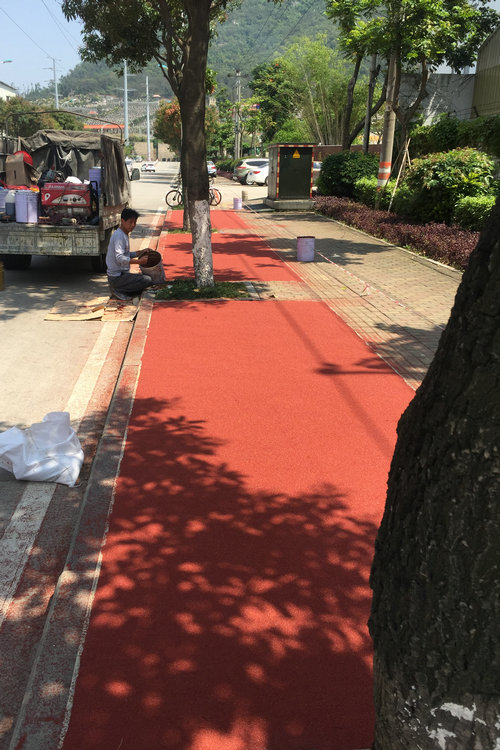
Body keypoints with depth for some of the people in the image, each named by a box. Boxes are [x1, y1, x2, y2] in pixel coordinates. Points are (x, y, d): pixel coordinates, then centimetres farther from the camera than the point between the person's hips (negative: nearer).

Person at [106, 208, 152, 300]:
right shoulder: (119, 235, -17)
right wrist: (138, 261, -32)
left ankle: (119, 290, 7)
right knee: (148, 280, -18)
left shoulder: (125, 235, 14)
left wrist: (139, 253, 10)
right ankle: (120, 291, -9)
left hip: (122, 274, 10)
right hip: (117, 277, -10)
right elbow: (119, 258, -28)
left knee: (146, 276, 21)